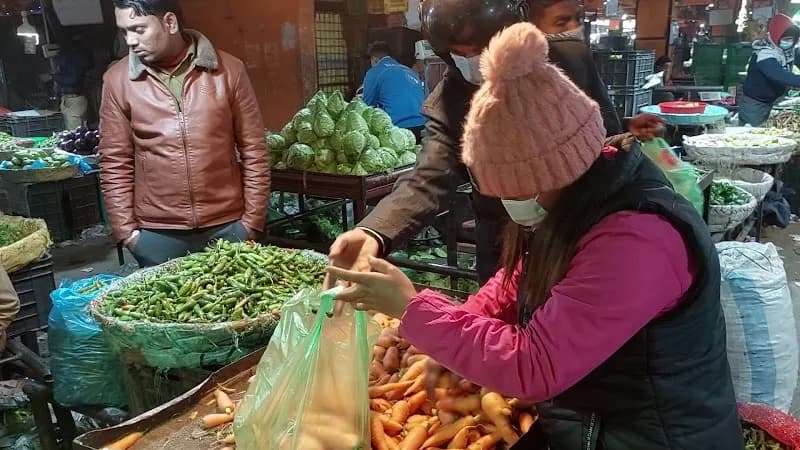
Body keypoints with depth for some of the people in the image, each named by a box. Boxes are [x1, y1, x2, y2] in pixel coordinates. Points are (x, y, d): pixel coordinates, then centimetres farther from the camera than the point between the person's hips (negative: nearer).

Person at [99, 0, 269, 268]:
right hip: (156, 234, 1)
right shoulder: (118, 80, 0)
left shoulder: (227, 70, -3)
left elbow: (253, 150, 0)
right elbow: (115, 163, 3)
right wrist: (126, 229, 0)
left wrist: (253, 220, -2)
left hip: (228, 226, 0)